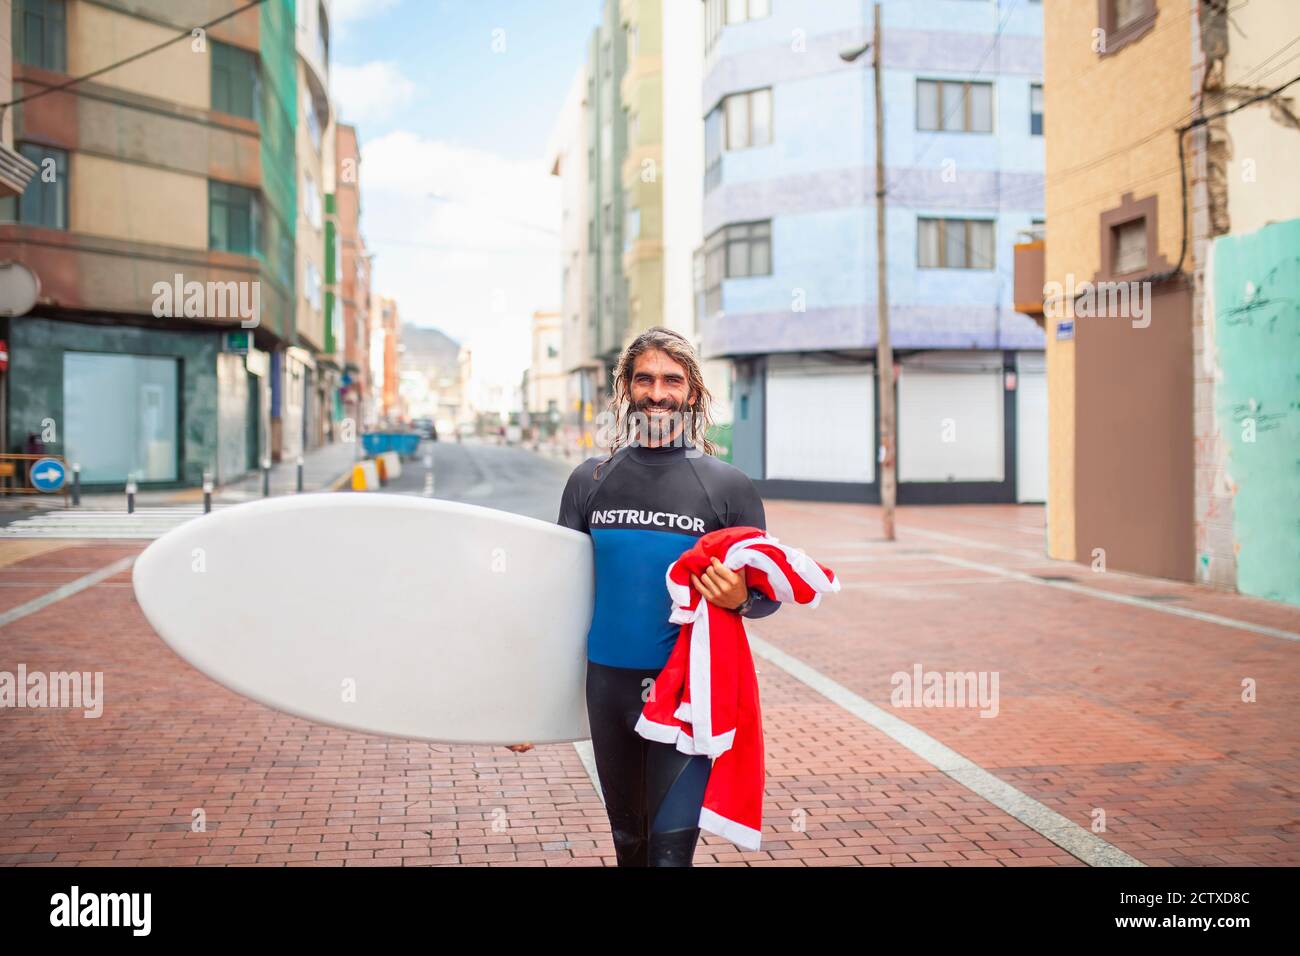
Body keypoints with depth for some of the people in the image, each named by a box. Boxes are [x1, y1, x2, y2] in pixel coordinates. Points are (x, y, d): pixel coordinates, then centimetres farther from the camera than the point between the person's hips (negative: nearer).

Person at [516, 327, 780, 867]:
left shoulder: (728, 486, -1)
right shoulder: (589, 480, 7)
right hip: (608, 683, 3)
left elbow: (769, 592, 5)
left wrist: (741, 598, -20)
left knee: (670, 846, -9)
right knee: (627, 840, 17)